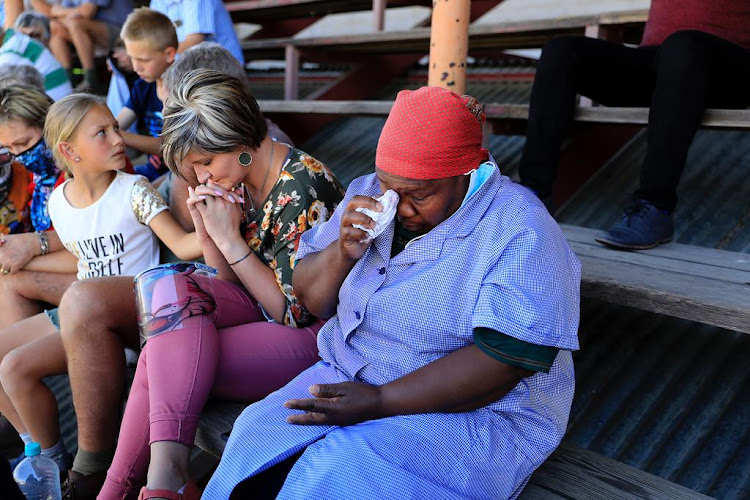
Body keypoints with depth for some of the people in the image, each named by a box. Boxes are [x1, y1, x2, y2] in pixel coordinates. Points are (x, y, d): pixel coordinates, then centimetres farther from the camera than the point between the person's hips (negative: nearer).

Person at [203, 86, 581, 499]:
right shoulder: (370, 195, 3)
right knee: (257, 433, -17)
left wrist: (380, 402, -25)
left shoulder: (522, 235, -16)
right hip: (348, 380, 6)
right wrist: (343, 252, -14)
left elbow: (507, 360, -23)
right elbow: (310, 300, 9)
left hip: (472, 415, -5)